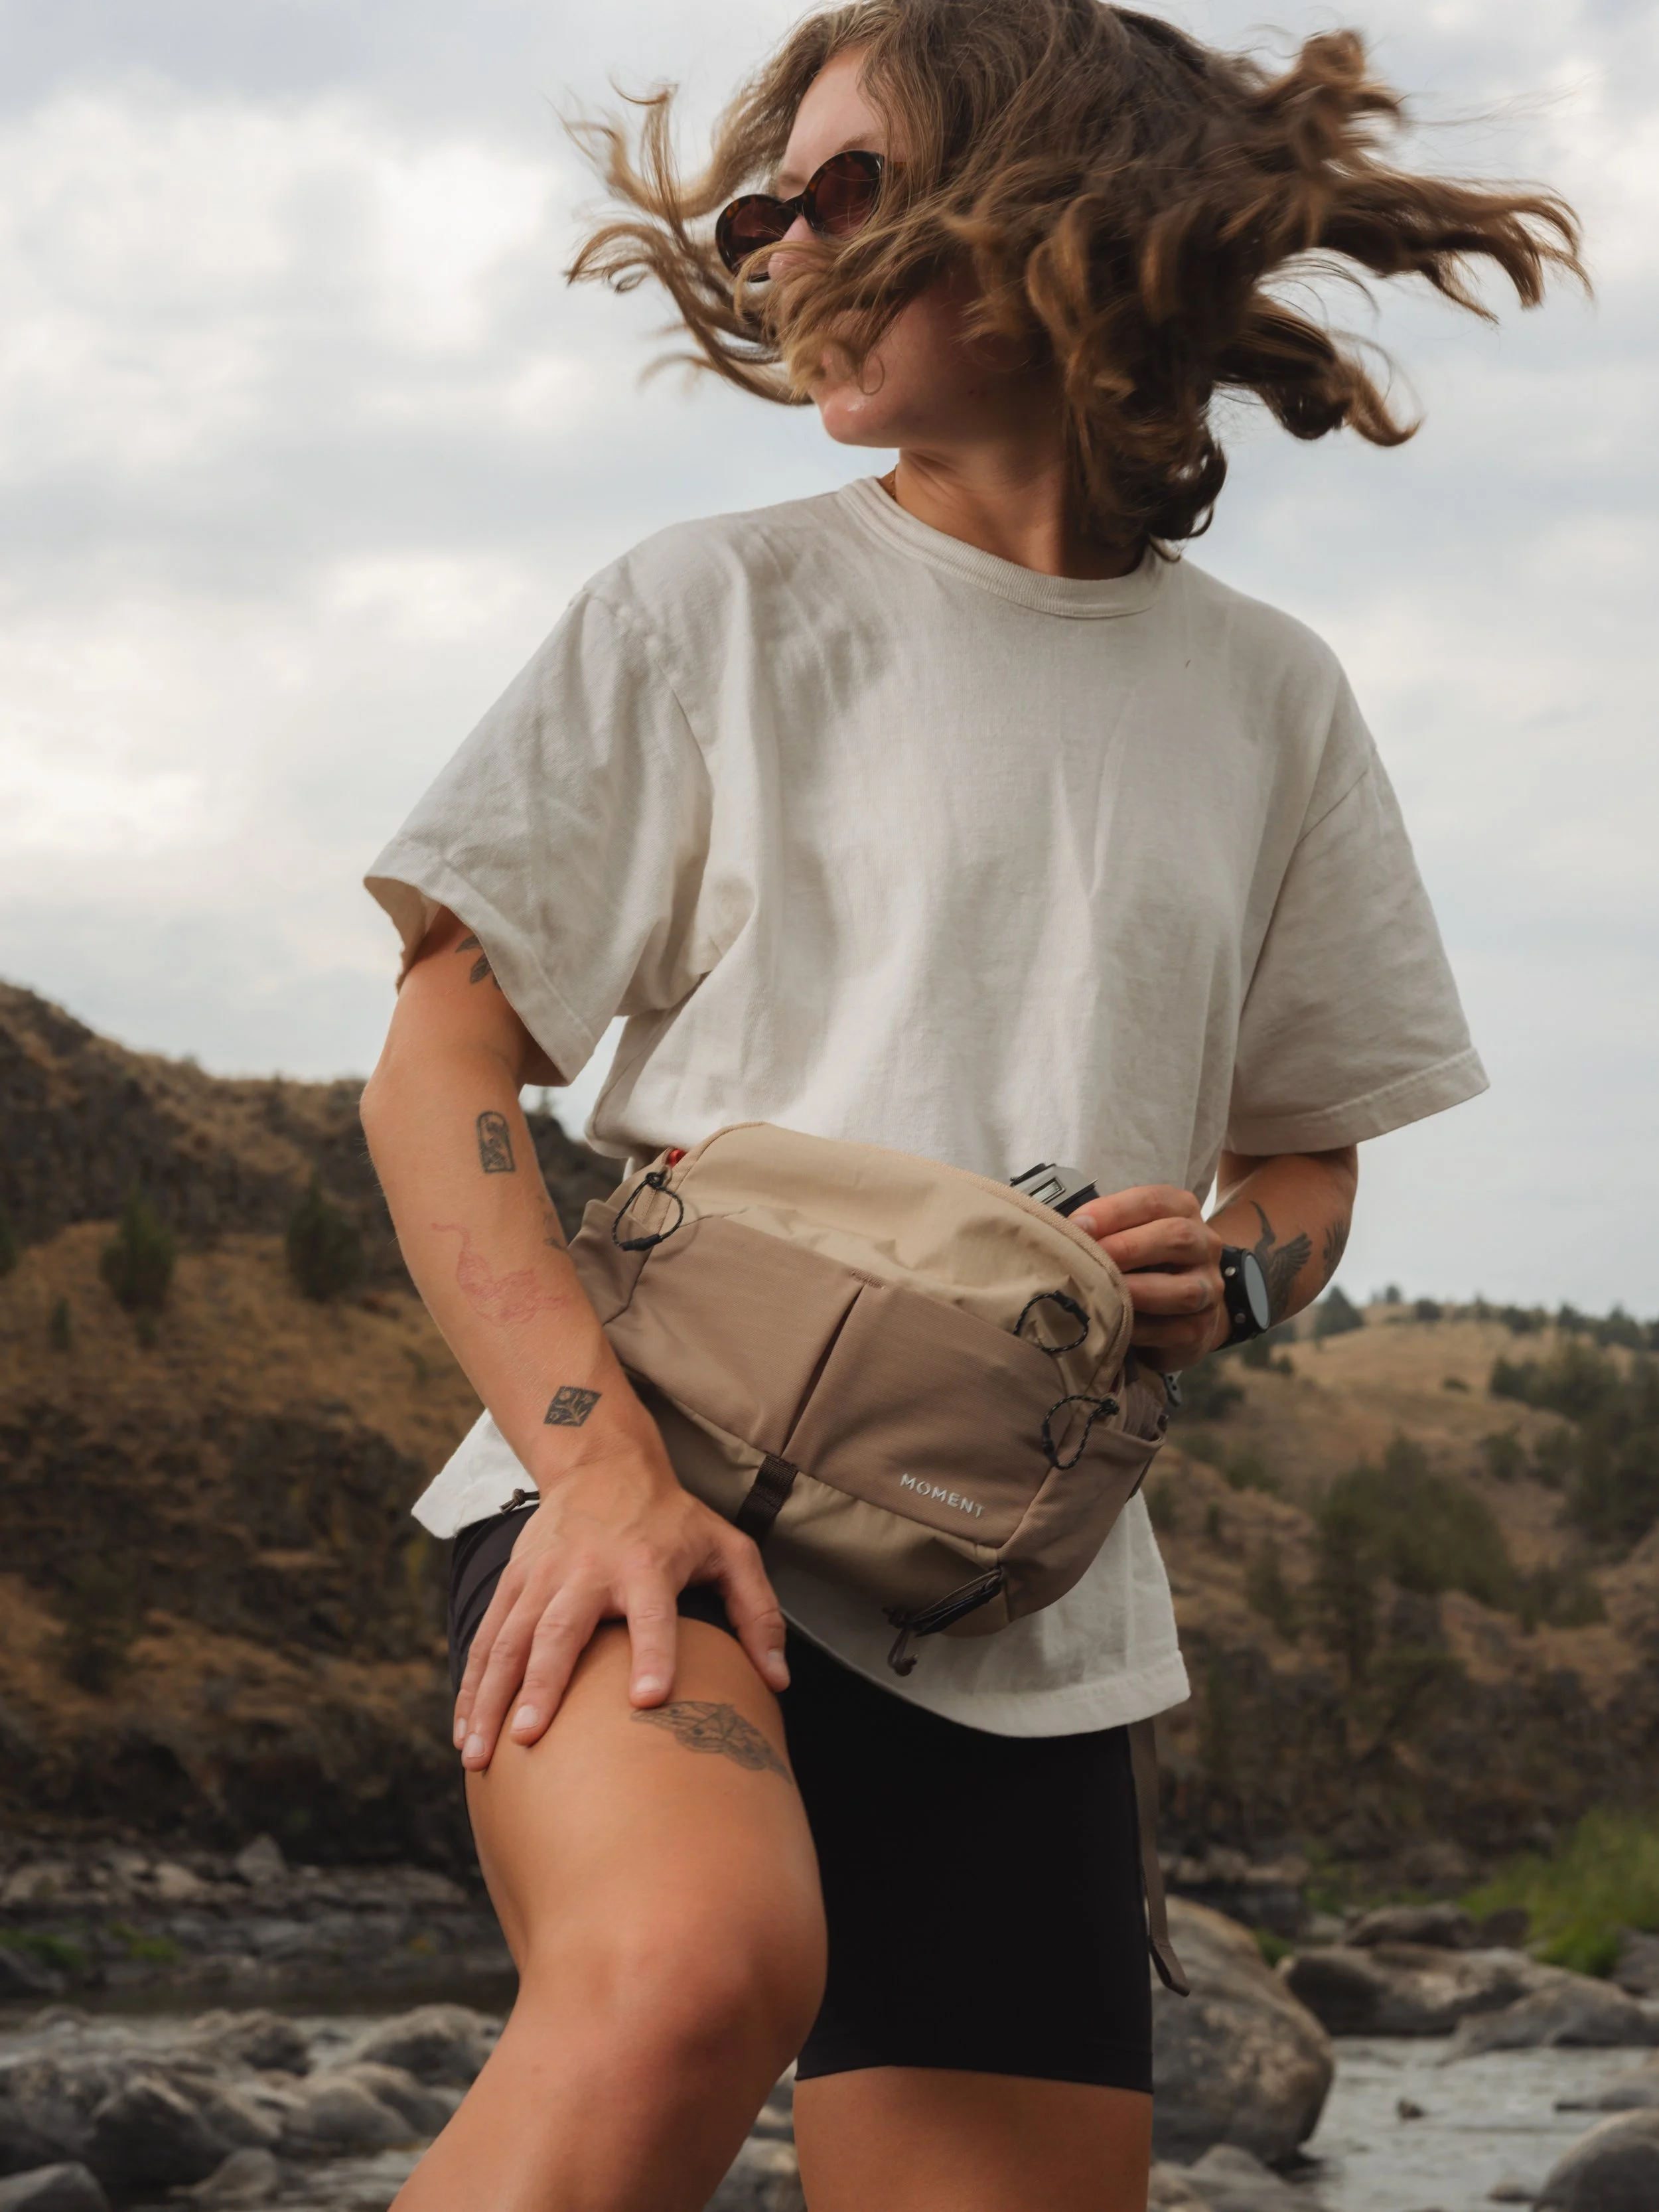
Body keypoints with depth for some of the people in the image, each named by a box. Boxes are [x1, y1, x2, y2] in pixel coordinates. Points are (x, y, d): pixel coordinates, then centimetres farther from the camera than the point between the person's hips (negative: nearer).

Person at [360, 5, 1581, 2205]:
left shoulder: (1268, 697, 13)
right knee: (686, 1967, -36)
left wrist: (1226, 1267, -5)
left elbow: (1307, 1152, 21)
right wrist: (598, 1452, -17)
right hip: (649, 1504, -4)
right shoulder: (717, 607, 4)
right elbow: (439, 1062, -1)